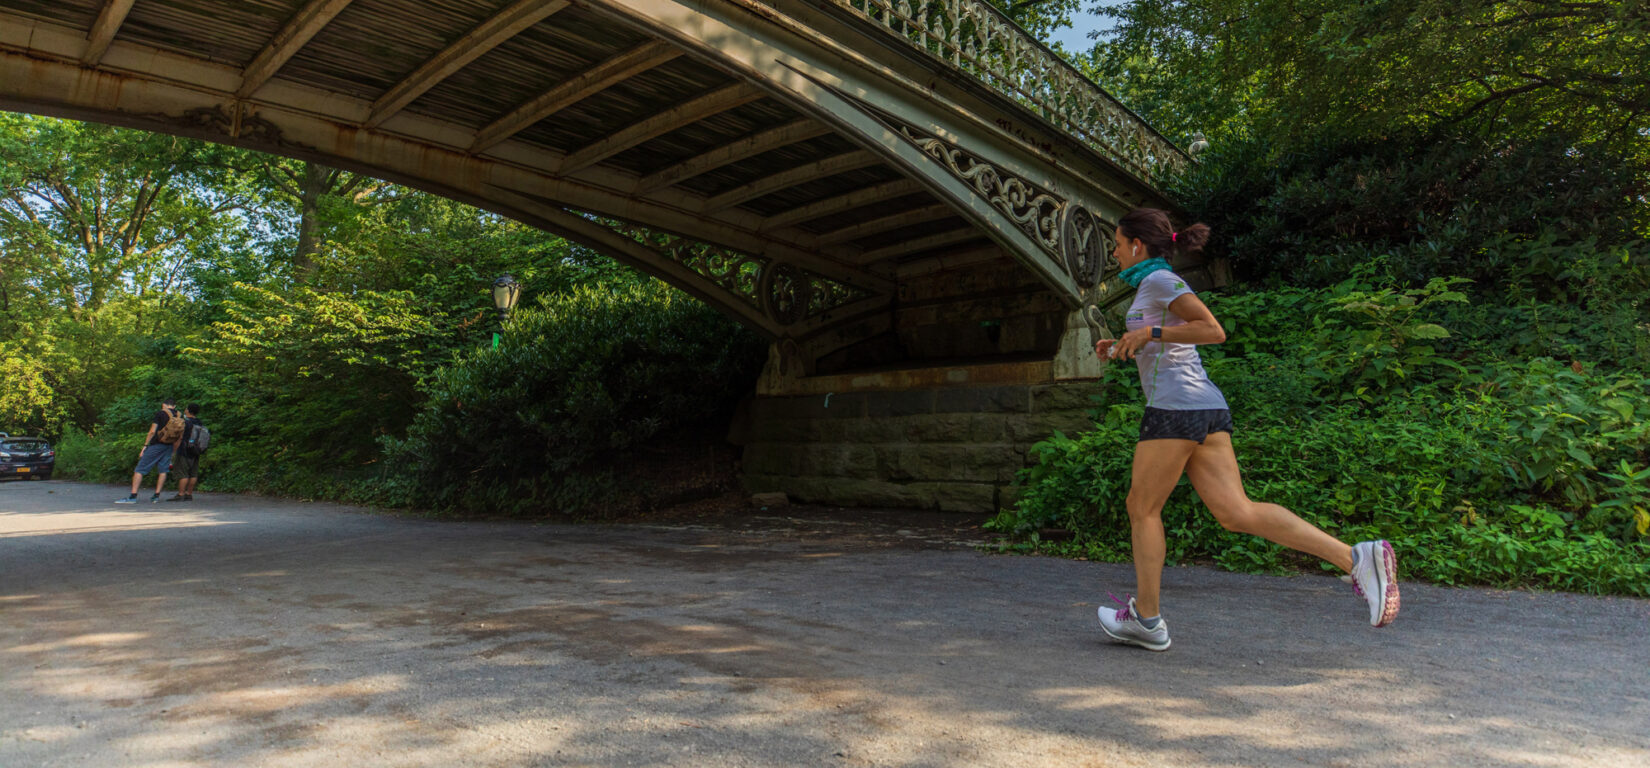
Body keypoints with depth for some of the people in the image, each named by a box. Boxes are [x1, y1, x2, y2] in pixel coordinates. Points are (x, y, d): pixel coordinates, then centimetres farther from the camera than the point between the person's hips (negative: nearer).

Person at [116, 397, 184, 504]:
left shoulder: (160, 413, -6)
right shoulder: (180, 417, 7)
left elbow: (152, 432, -11)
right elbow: (180, 437, 8)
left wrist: (145, 446, -4)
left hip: (156, 444, -4)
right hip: (169, 446, 5)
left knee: (139, 470, 1)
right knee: (163, 470, 10)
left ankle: (133, 496, -1)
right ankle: (156, 496, 8)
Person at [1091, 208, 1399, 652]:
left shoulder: (1159, 280, -5)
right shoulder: (1158, 286, 23)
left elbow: (1214, 331, -15)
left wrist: (1148, 333, -14)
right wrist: (1122, 349, 21)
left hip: (1175, 406, -9)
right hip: (1206, 407, 9)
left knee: (1142, 507, 4)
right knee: (1237, 513, 1)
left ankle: (1146, 619, 13)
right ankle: (1356, 558, -8)